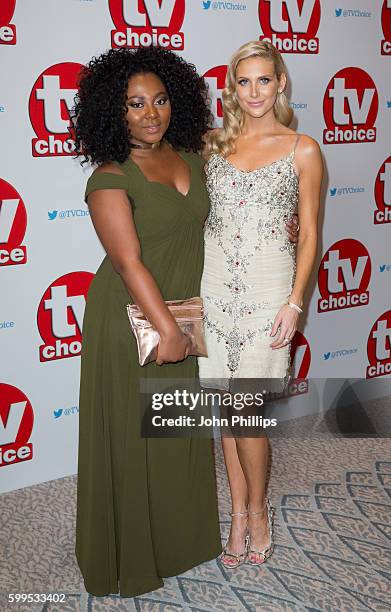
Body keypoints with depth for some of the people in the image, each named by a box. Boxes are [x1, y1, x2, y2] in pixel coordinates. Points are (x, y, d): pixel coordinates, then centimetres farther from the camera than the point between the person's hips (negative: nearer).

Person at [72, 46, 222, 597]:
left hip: (184, 313, 6)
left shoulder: (190, 158, 3)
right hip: (131, 320, -6)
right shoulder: (110, 178, -18)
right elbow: (129, 262, -22)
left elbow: (207, 224, 17)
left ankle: (182, 533, 40)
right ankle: (132, 556, 27)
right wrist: (167, 328, -23)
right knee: (134, 436, 7)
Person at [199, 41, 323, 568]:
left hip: (266, 285, -3)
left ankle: (257, 507, 21)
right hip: (213, 281, 4)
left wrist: (295, 301, -7)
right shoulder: (214, 144, 9)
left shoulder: (303, 150, 1)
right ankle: (239, 513, 24)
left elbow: (309, 234, 1)